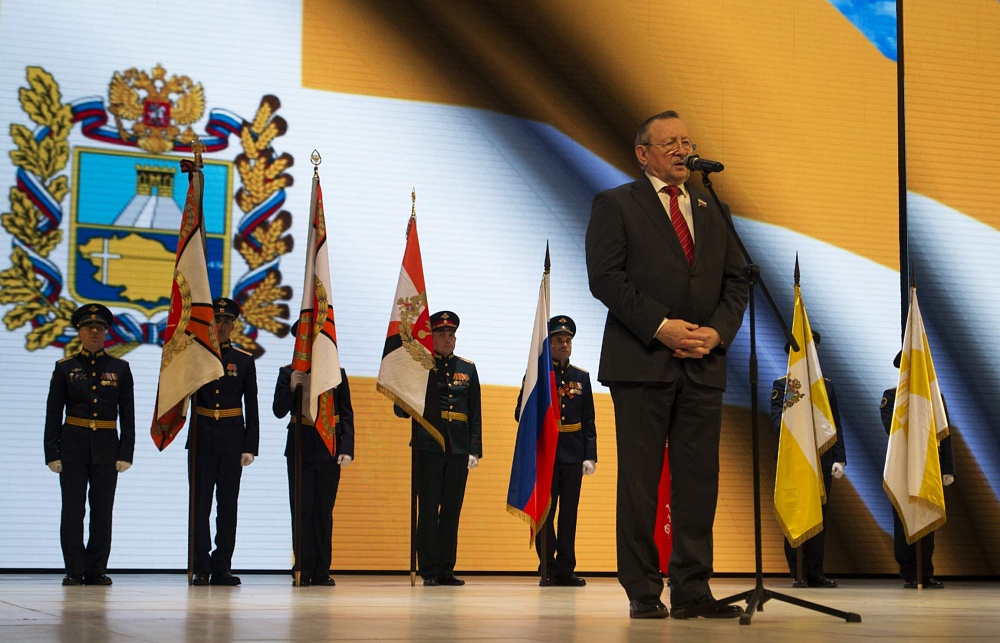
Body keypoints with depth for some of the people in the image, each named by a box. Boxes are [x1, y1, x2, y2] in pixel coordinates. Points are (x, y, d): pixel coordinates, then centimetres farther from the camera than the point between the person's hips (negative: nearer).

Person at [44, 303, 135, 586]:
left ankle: (96, 570, 8)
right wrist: (52, 453, -4)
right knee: (73, 510, -1)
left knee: (102, 510, 2)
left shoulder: (120, 369, 7)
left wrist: (126, 453, -2)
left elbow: (127, 415, 6)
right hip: (73, 446, -1)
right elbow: (53, 414, 3)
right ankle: (74, 571, 5)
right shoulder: (65, 368, 5)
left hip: (106, 449, 1)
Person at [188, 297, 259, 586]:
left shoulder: (244, 361, 6)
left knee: (228, 503, 2)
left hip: (232, 438, 1)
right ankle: (201, 569, 0)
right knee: (200, 503, -2)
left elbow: (251, 408, 5)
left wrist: (250, 446, -2)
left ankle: (222, 568, 6)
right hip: (202, 437, 0)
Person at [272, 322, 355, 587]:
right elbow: (279, 411, 0)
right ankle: (304, 571, 2)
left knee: (324, 511, 4)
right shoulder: (288, 373, 6)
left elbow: (347, 414, 6)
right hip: (300, 449, -1)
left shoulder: (337, 373, 9)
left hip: (329, 450, 1)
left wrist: (347, 449, -4)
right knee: (302, 511, -2)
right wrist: (292, 387, -17)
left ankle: (322, 572, 8)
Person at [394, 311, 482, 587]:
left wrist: (475, 449, 4)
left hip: (459, 449, 3)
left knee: (452, 510, 5)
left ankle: (446, 570, 10)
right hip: (428, 447, -3)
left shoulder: (467, 369, 13)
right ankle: (429, 571, 1)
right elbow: (400, 409, 4)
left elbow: (475, 413, 12)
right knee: (428, 509, -3)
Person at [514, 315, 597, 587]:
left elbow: (589, 421, 11)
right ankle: (548, 570, 4)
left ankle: (565, 570, 9)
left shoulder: (581, 377, 11)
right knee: (544, 513, -2)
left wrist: (590, 455, 3)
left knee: (569, 513, 4)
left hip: (573, 454, 3)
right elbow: (521, 413, 2)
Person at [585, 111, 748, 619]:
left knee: (699, 479, 1)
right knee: (639, 479, -1)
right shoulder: (615, 205, 5)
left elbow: (736, 281, 15)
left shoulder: (711, 211, 20)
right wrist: (661, 326, -14)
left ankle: (692, 590, 6)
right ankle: (642, 592, 4)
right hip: (641, 362, -4)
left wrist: (717, 331, -4)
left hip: (704, 365, 4)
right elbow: (605, 277, -6)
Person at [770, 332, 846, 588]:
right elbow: (777, 419, -6)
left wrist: (839, 459, 5)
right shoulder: (782, 384, 6)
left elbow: (836, 424, 14)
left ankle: (815, 573, 8)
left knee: (819, 516, 4)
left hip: (823, 460, 4)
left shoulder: (826, 384, 17)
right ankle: (798, 574, 2)